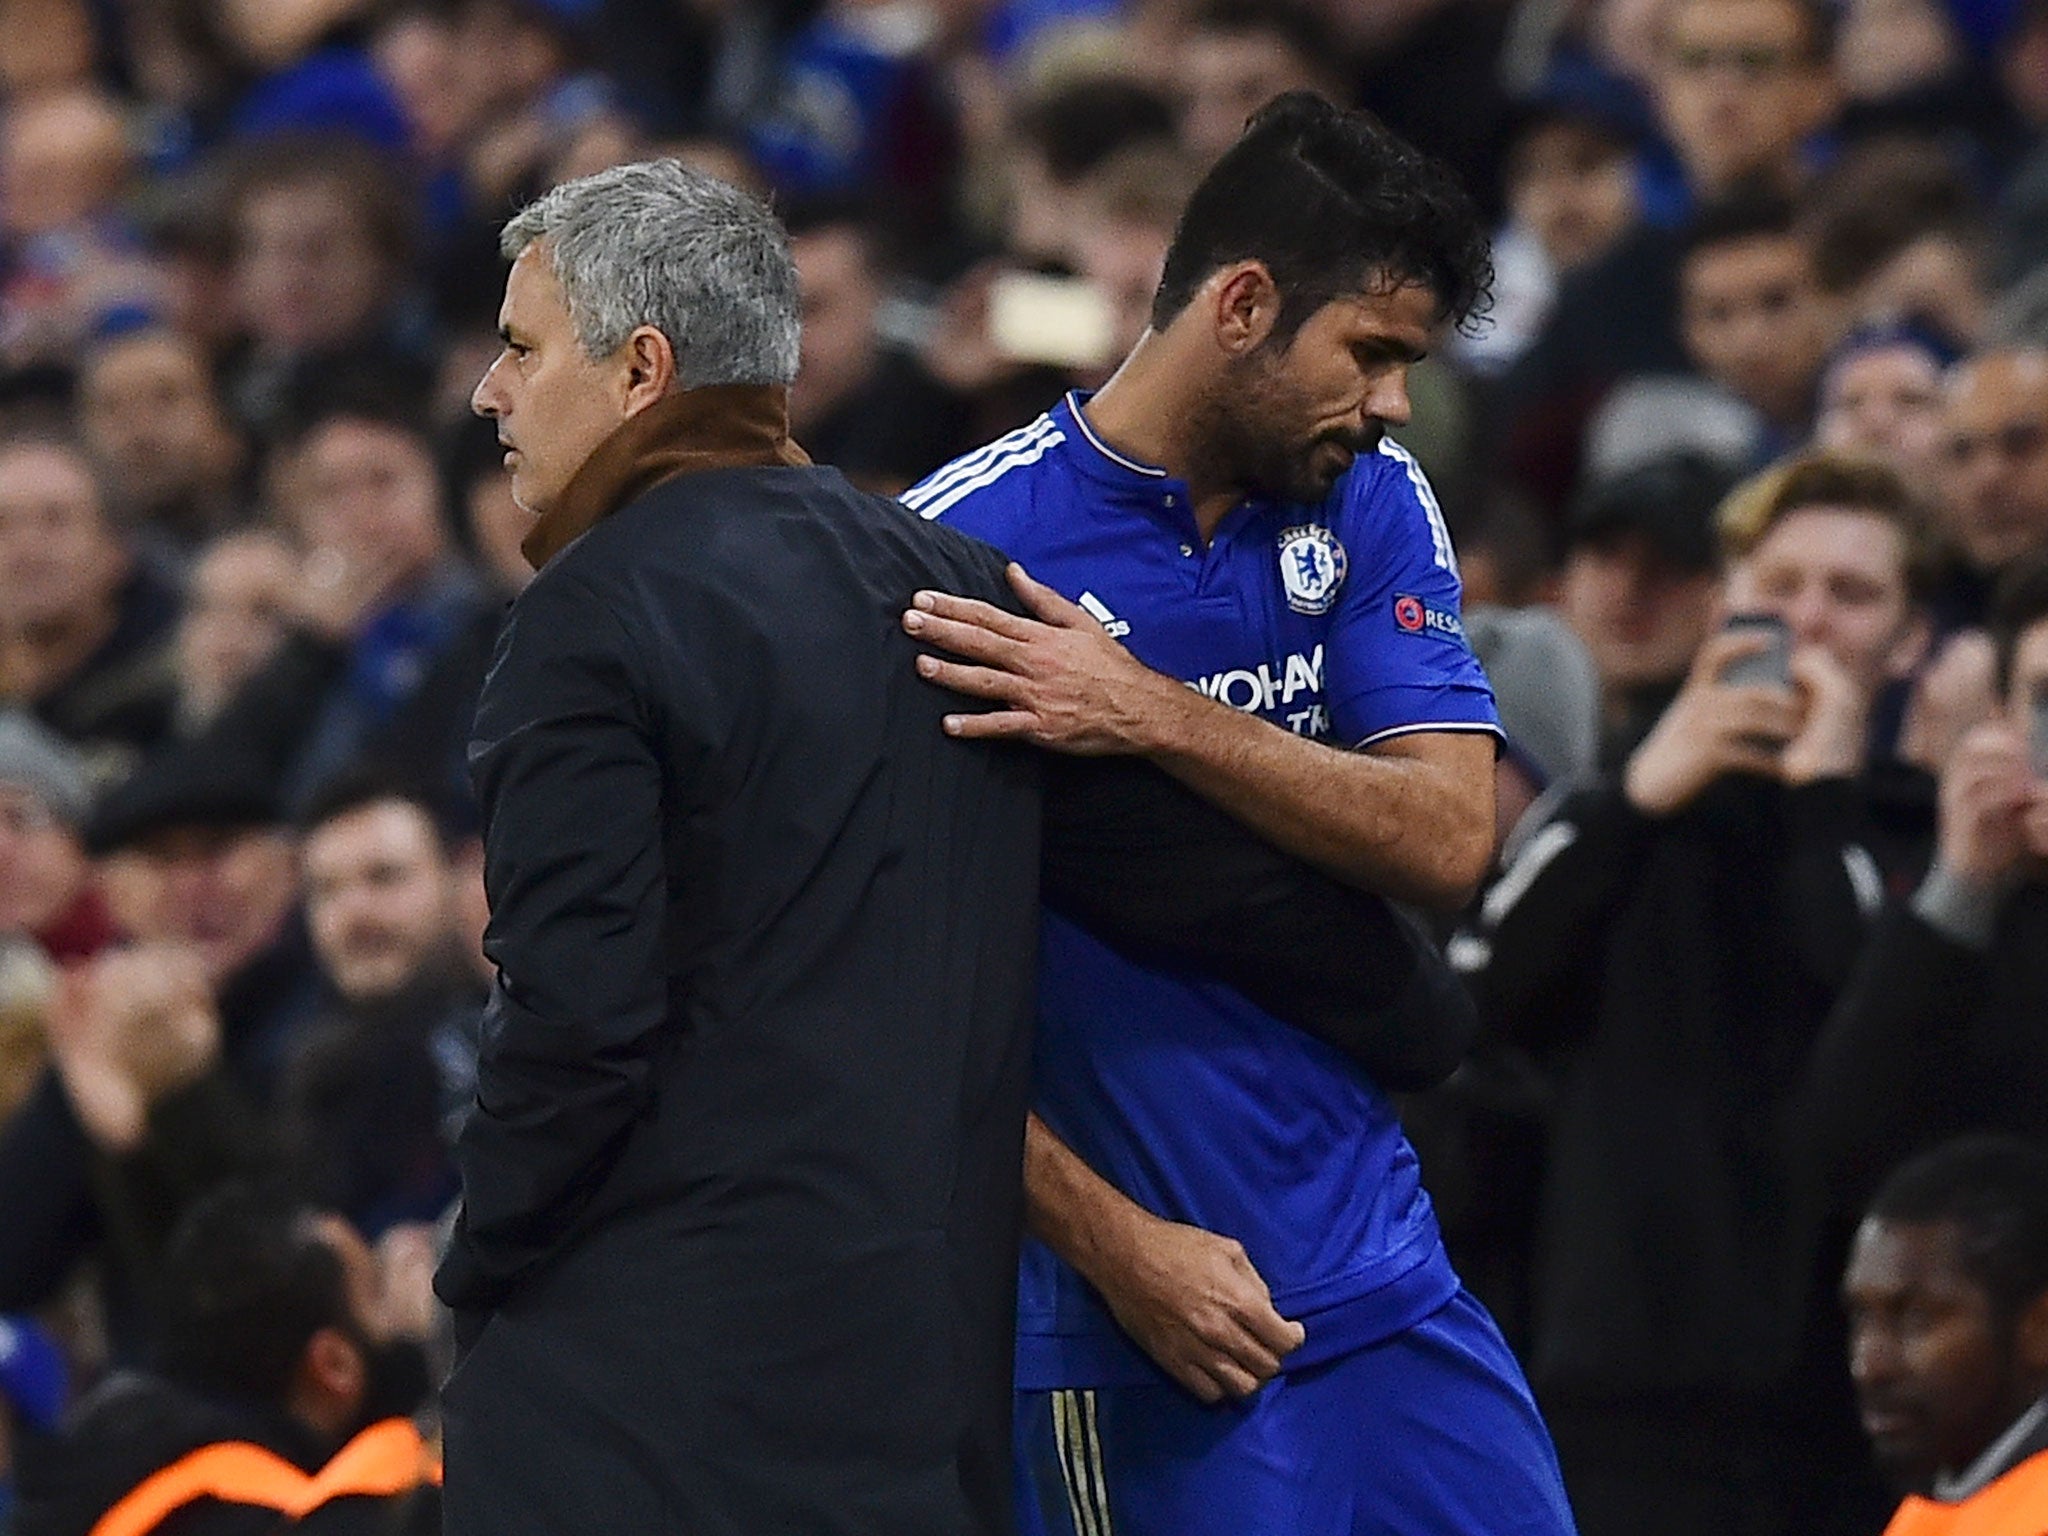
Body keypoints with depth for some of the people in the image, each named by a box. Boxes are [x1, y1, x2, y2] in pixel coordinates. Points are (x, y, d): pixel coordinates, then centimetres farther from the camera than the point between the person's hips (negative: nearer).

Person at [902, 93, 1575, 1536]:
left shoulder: (1372, 506, 8)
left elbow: (1448, 838, -6)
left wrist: (1150, 716, -19)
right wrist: (1117, 1243, -15)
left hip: (1389, 1285, 5)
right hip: (1139, 1316, -5)